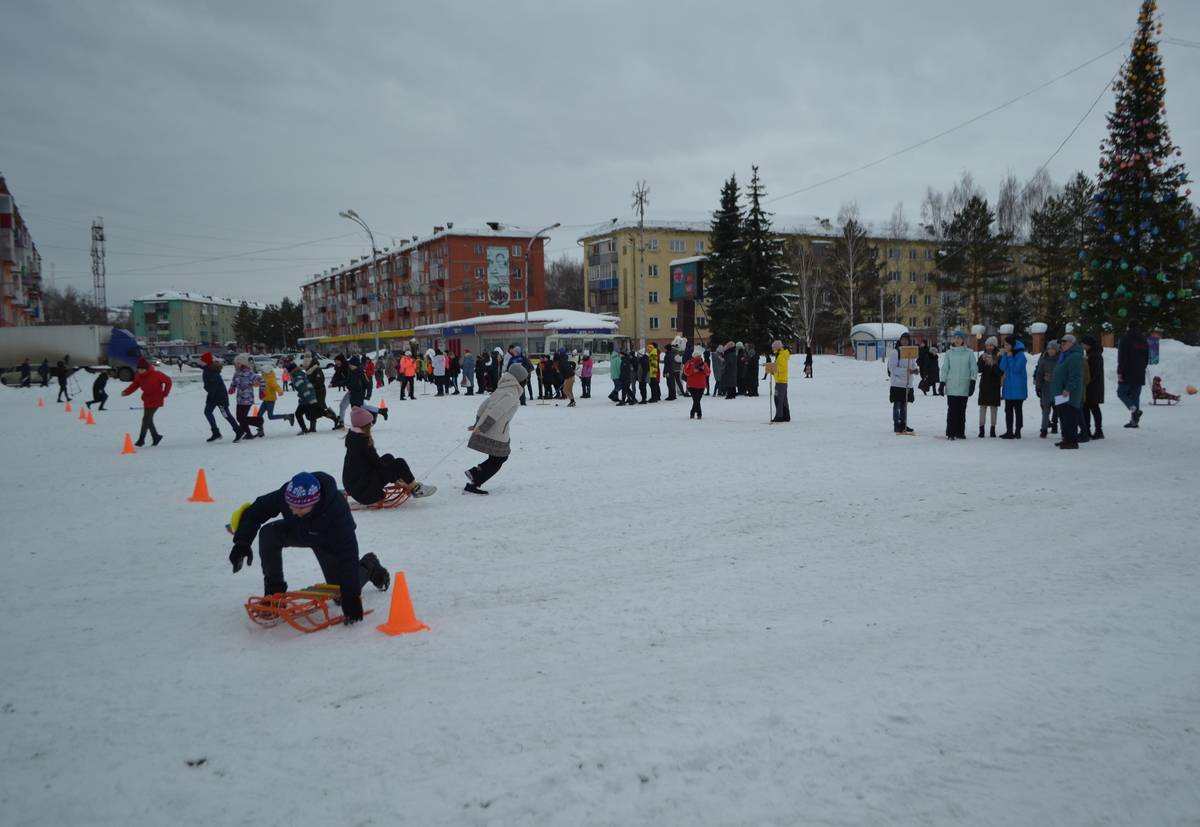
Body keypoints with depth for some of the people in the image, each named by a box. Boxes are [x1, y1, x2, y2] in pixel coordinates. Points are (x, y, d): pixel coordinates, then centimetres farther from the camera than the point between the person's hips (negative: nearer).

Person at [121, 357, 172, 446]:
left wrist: (165, 394, -9)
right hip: (146, 400, 7)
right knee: (148, 420, 11)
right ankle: (156, 436, 28)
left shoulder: (155, 374, -17)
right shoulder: (139, 377, 1)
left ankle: (141, 439, -2)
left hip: (155, 400, -7)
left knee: (146, 419, -11)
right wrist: (126, 392, -25)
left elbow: (168, 380, -11)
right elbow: (134, 385, -6)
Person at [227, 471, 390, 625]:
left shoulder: (336, 510, -44)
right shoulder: (285, 494, -35)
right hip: (297, 531, 4)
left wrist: (351, 596, -46)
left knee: (342, 596, -6)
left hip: (328, 542, -4)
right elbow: (255, 511, -19)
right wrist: (242, 542, -34)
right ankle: (274, 593, -12)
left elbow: (347, 554, -43)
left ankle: (368, 567, 25)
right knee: (268, 534, -27)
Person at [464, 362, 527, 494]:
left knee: (502, 456, 22)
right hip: (496, 435, -9)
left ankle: (475, 472, 14)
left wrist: (477, 425, 19)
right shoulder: (512, 394, -18)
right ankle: (472, 485, 6)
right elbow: (495, 411, -25)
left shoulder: (502, 389, 12)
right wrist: (481, 428, -24)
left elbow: (486, 404, 16)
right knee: (496, 462, 6)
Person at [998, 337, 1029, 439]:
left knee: (1018, 409, 2)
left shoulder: (1020, 355, -11)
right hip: (1008, 387, 7)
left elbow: (1016, 369, -21)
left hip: (1018, 388, -6)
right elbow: (1002, 368, -3)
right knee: (1008, 410, 8)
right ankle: (1009, 431, 14)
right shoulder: (1006, 354, 8)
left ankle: (1017, 431, 8)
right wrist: (1006, 356, -10)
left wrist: (1010, 357, -16)